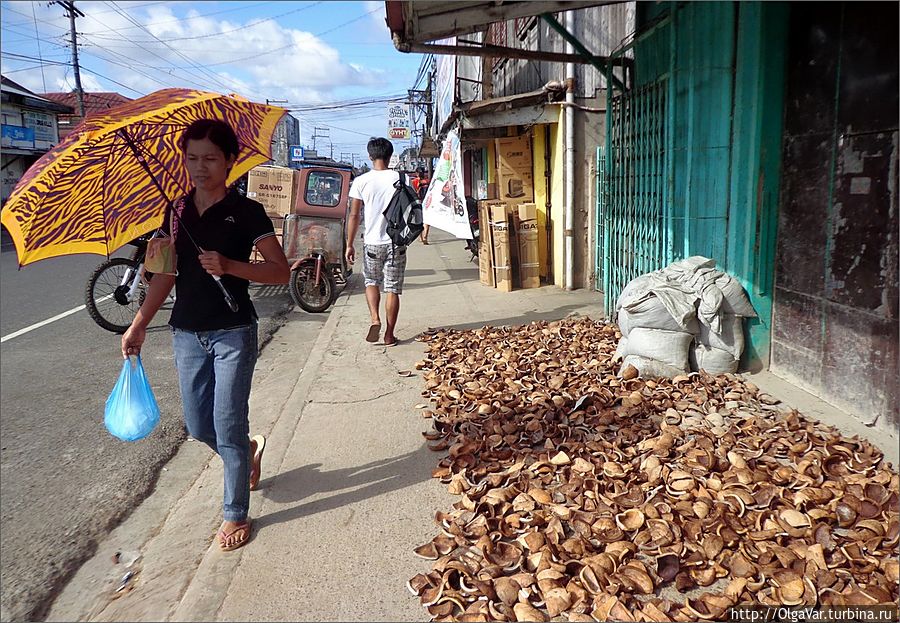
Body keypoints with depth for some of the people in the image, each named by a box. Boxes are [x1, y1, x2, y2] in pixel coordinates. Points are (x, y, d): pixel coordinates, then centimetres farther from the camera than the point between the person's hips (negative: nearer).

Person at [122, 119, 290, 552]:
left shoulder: (245, 211, -7)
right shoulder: (177, 213, 8)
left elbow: (281, 271, -11)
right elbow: (166, 274, 12)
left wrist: (230, 265, -24)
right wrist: (139, 324, 7)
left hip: (233, 333, -5)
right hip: (187, 334, 5)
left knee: (228, 427, 0)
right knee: (198, 427, 10)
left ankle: (236, 514, 18)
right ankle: (250, 450, 41)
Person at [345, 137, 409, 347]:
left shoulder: (361, 181, -4)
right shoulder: (400, 178, -3)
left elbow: (354, 215, -3)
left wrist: (349, 245, 4)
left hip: (372, 242, 0)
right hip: (396, 241, 0)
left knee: (372, 282, 21)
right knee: (393, 288, 7)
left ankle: (375, 318, 0)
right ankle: (389, 335, 11)